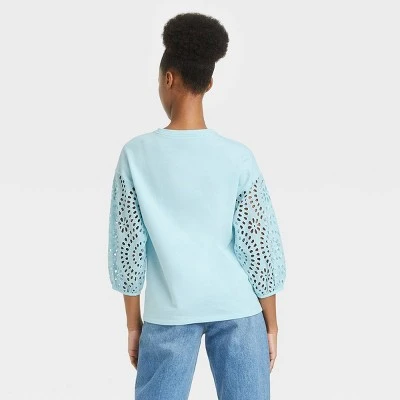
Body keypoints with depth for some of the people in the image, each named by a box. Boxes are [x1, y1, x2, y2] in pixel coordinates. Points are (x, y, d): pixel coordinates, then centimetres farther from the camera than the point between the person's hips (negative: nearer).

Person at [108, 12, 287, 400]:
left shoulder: (136, 154, -8)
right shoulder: (238, 156, -8)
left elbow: (127, 248, -4)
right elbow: (261, 248, -5)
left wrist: (133, 324, 7)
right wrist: (271, 324, 6)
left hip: (169, 314, 0)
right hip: (238, 310, 0)